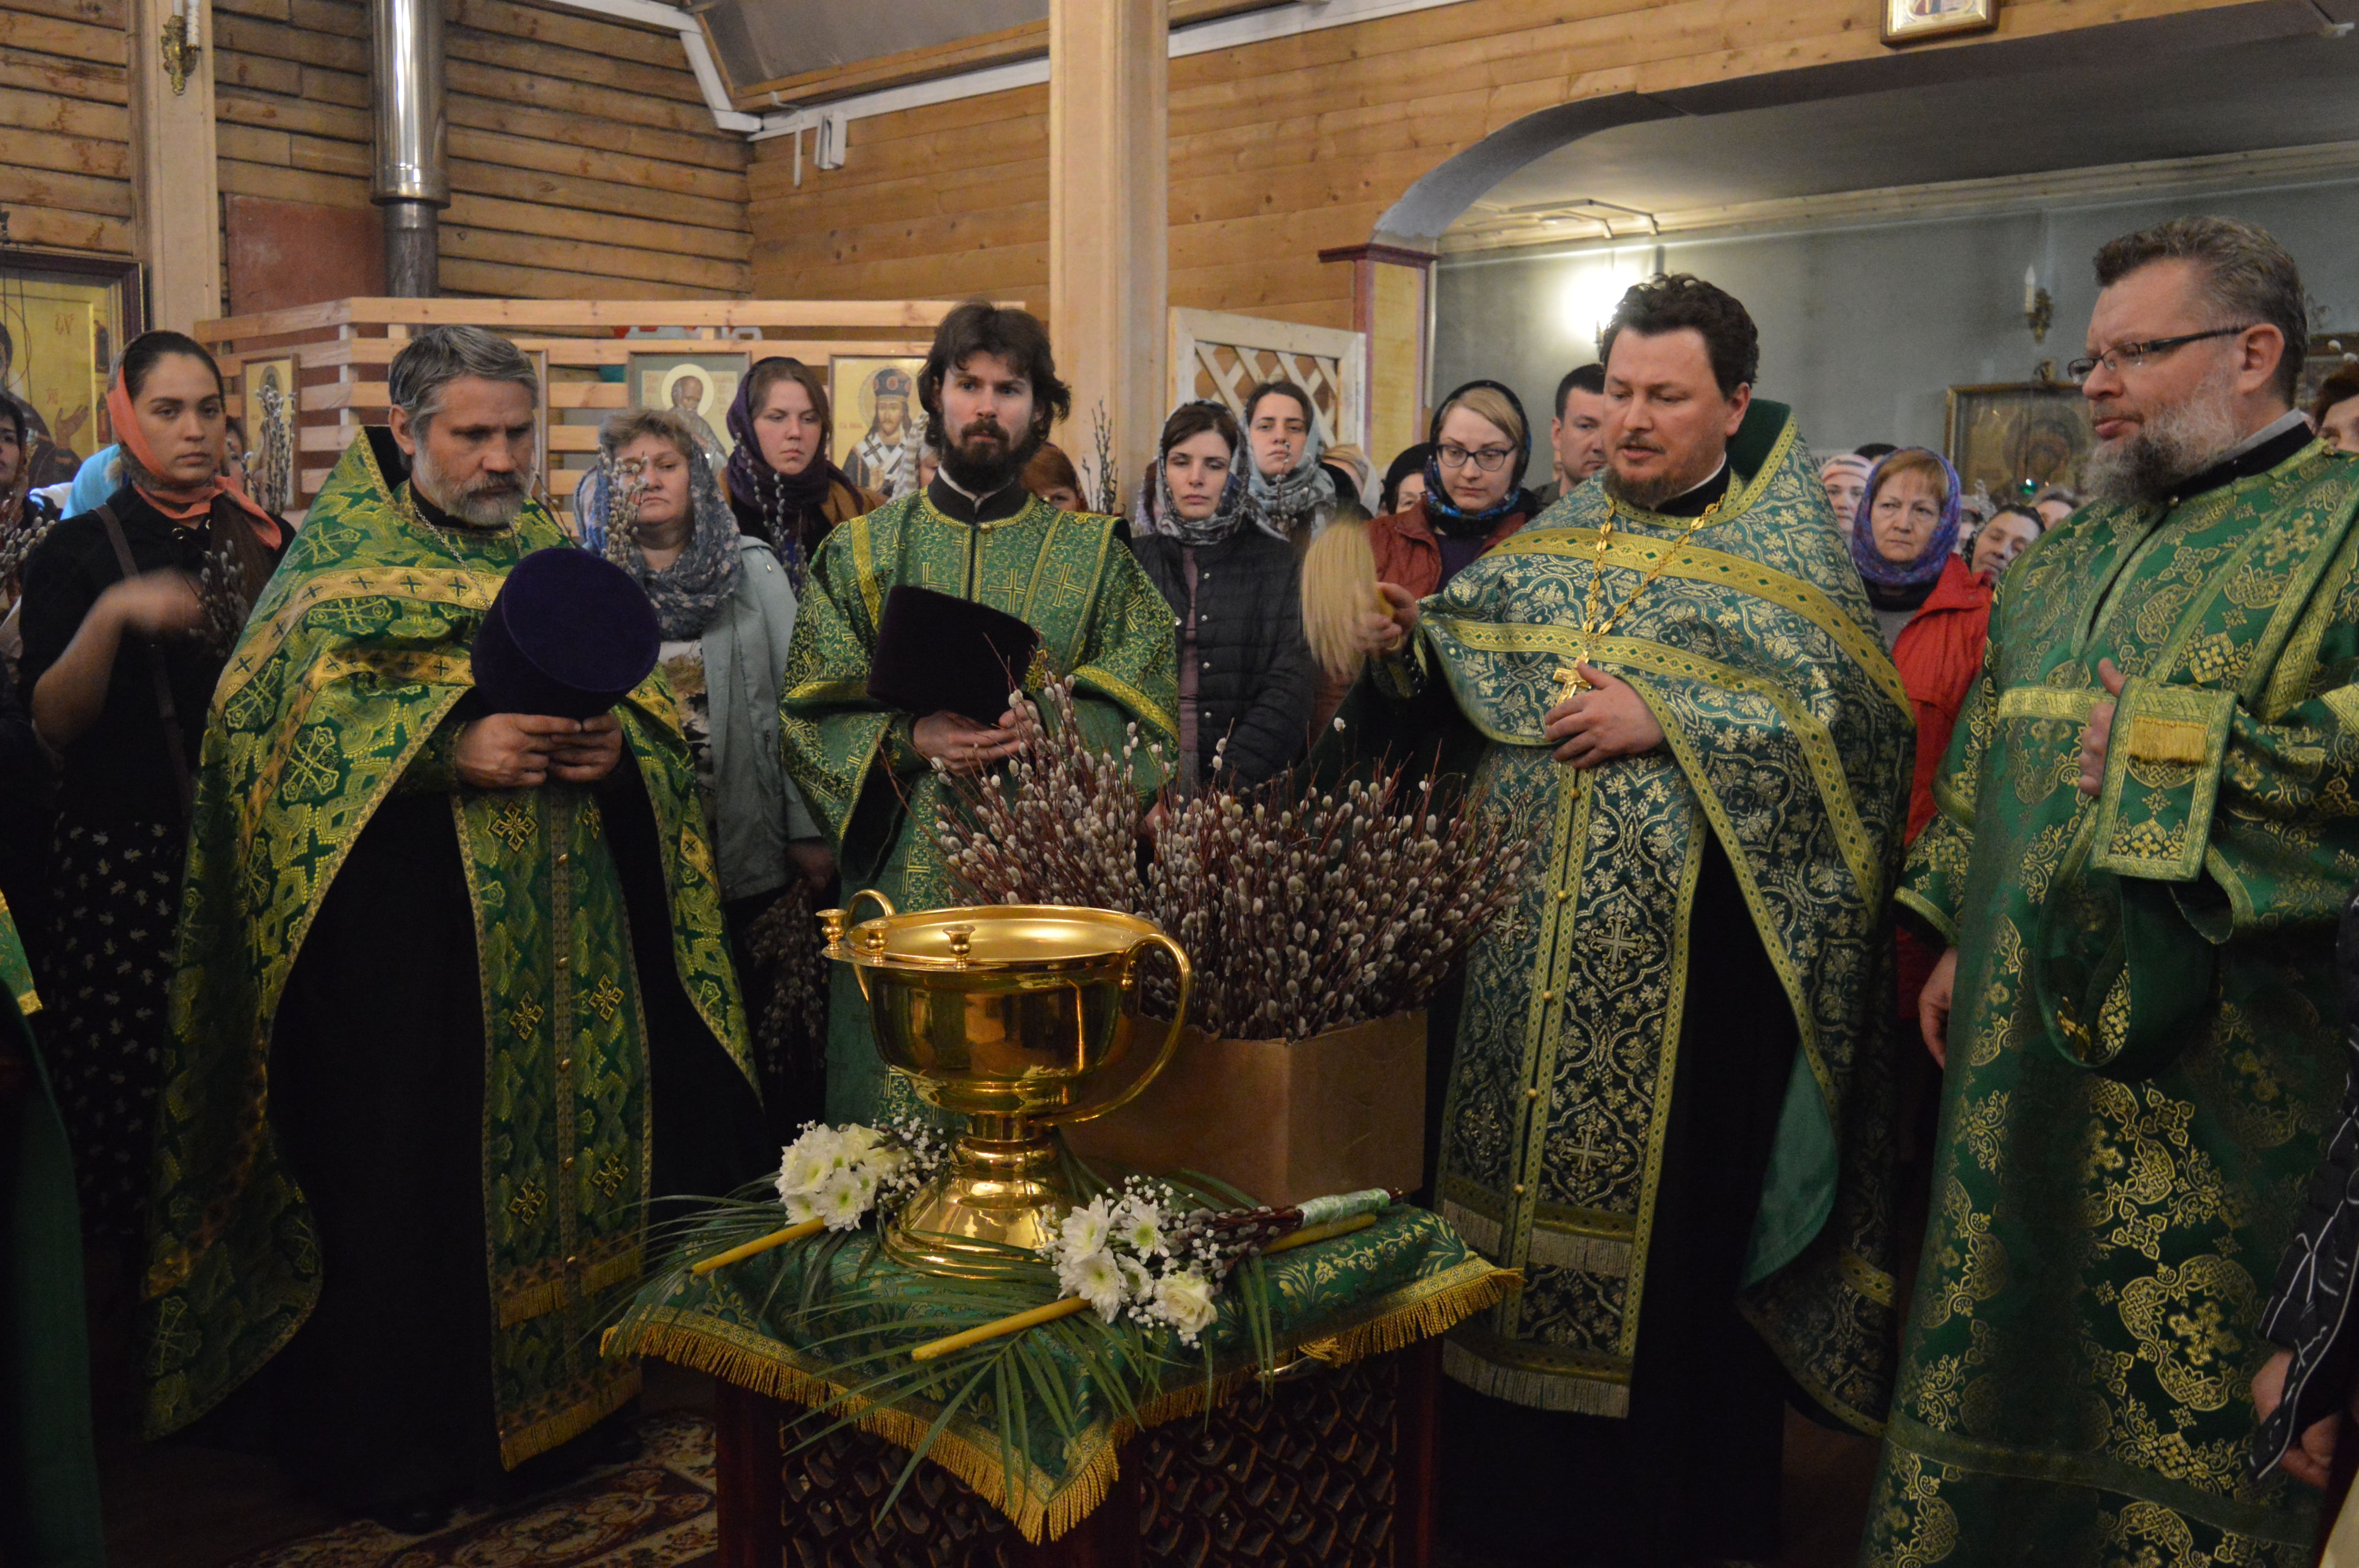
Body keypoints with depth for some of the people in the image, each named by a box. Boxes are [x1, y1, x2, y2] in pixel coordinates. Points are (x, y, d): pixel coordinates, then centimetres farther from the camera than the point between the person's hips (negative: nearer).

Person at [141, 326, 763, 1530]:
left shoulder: (552, 554, 15)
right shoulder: (339, 558, 0)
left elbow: (648, 700, 14)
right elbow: (285, 713, -11)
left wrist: (620, 739, -10)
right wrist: (450, 750, -22)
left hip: (570, 928, 5)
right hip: (408, 924, -4)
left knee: (580, 1137, 8)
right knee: (411, 1169, 2)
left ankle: (570, 1388, 26)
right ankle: (394, 1449, 18)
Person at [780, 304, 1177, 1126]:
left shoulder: (1093, 551, 8)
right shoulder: (862, 550, 10)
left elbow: (1144, 708, 2)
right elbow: (810, 714, 4)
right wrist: (909, 739, -14)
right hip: (902, 880, 1)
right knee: (901, 1098, 3)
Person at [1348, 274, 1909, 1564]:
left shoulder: (1786, 547, 0)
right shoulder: (1554, 537, 13)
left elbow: (1847, 711, -11)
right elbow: (1462, 662, 12)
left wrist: (1666, 720, -18)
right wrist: (1404, 639, -9)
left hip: (1689, 963, -4)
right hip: (1530, 938, 4)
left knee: (1675, 1211, 2)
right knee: (1522, 1166, 10)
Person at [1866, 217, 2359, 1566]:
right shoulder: (2082, 544, 16)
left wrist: (2166, 760, -17)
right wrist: (1958, 936, 16)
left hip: (2202, 1068, -7)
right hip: (2024, 1036, 7)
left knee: (2183, 1381, 3)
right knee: (2003, 1343, 16)